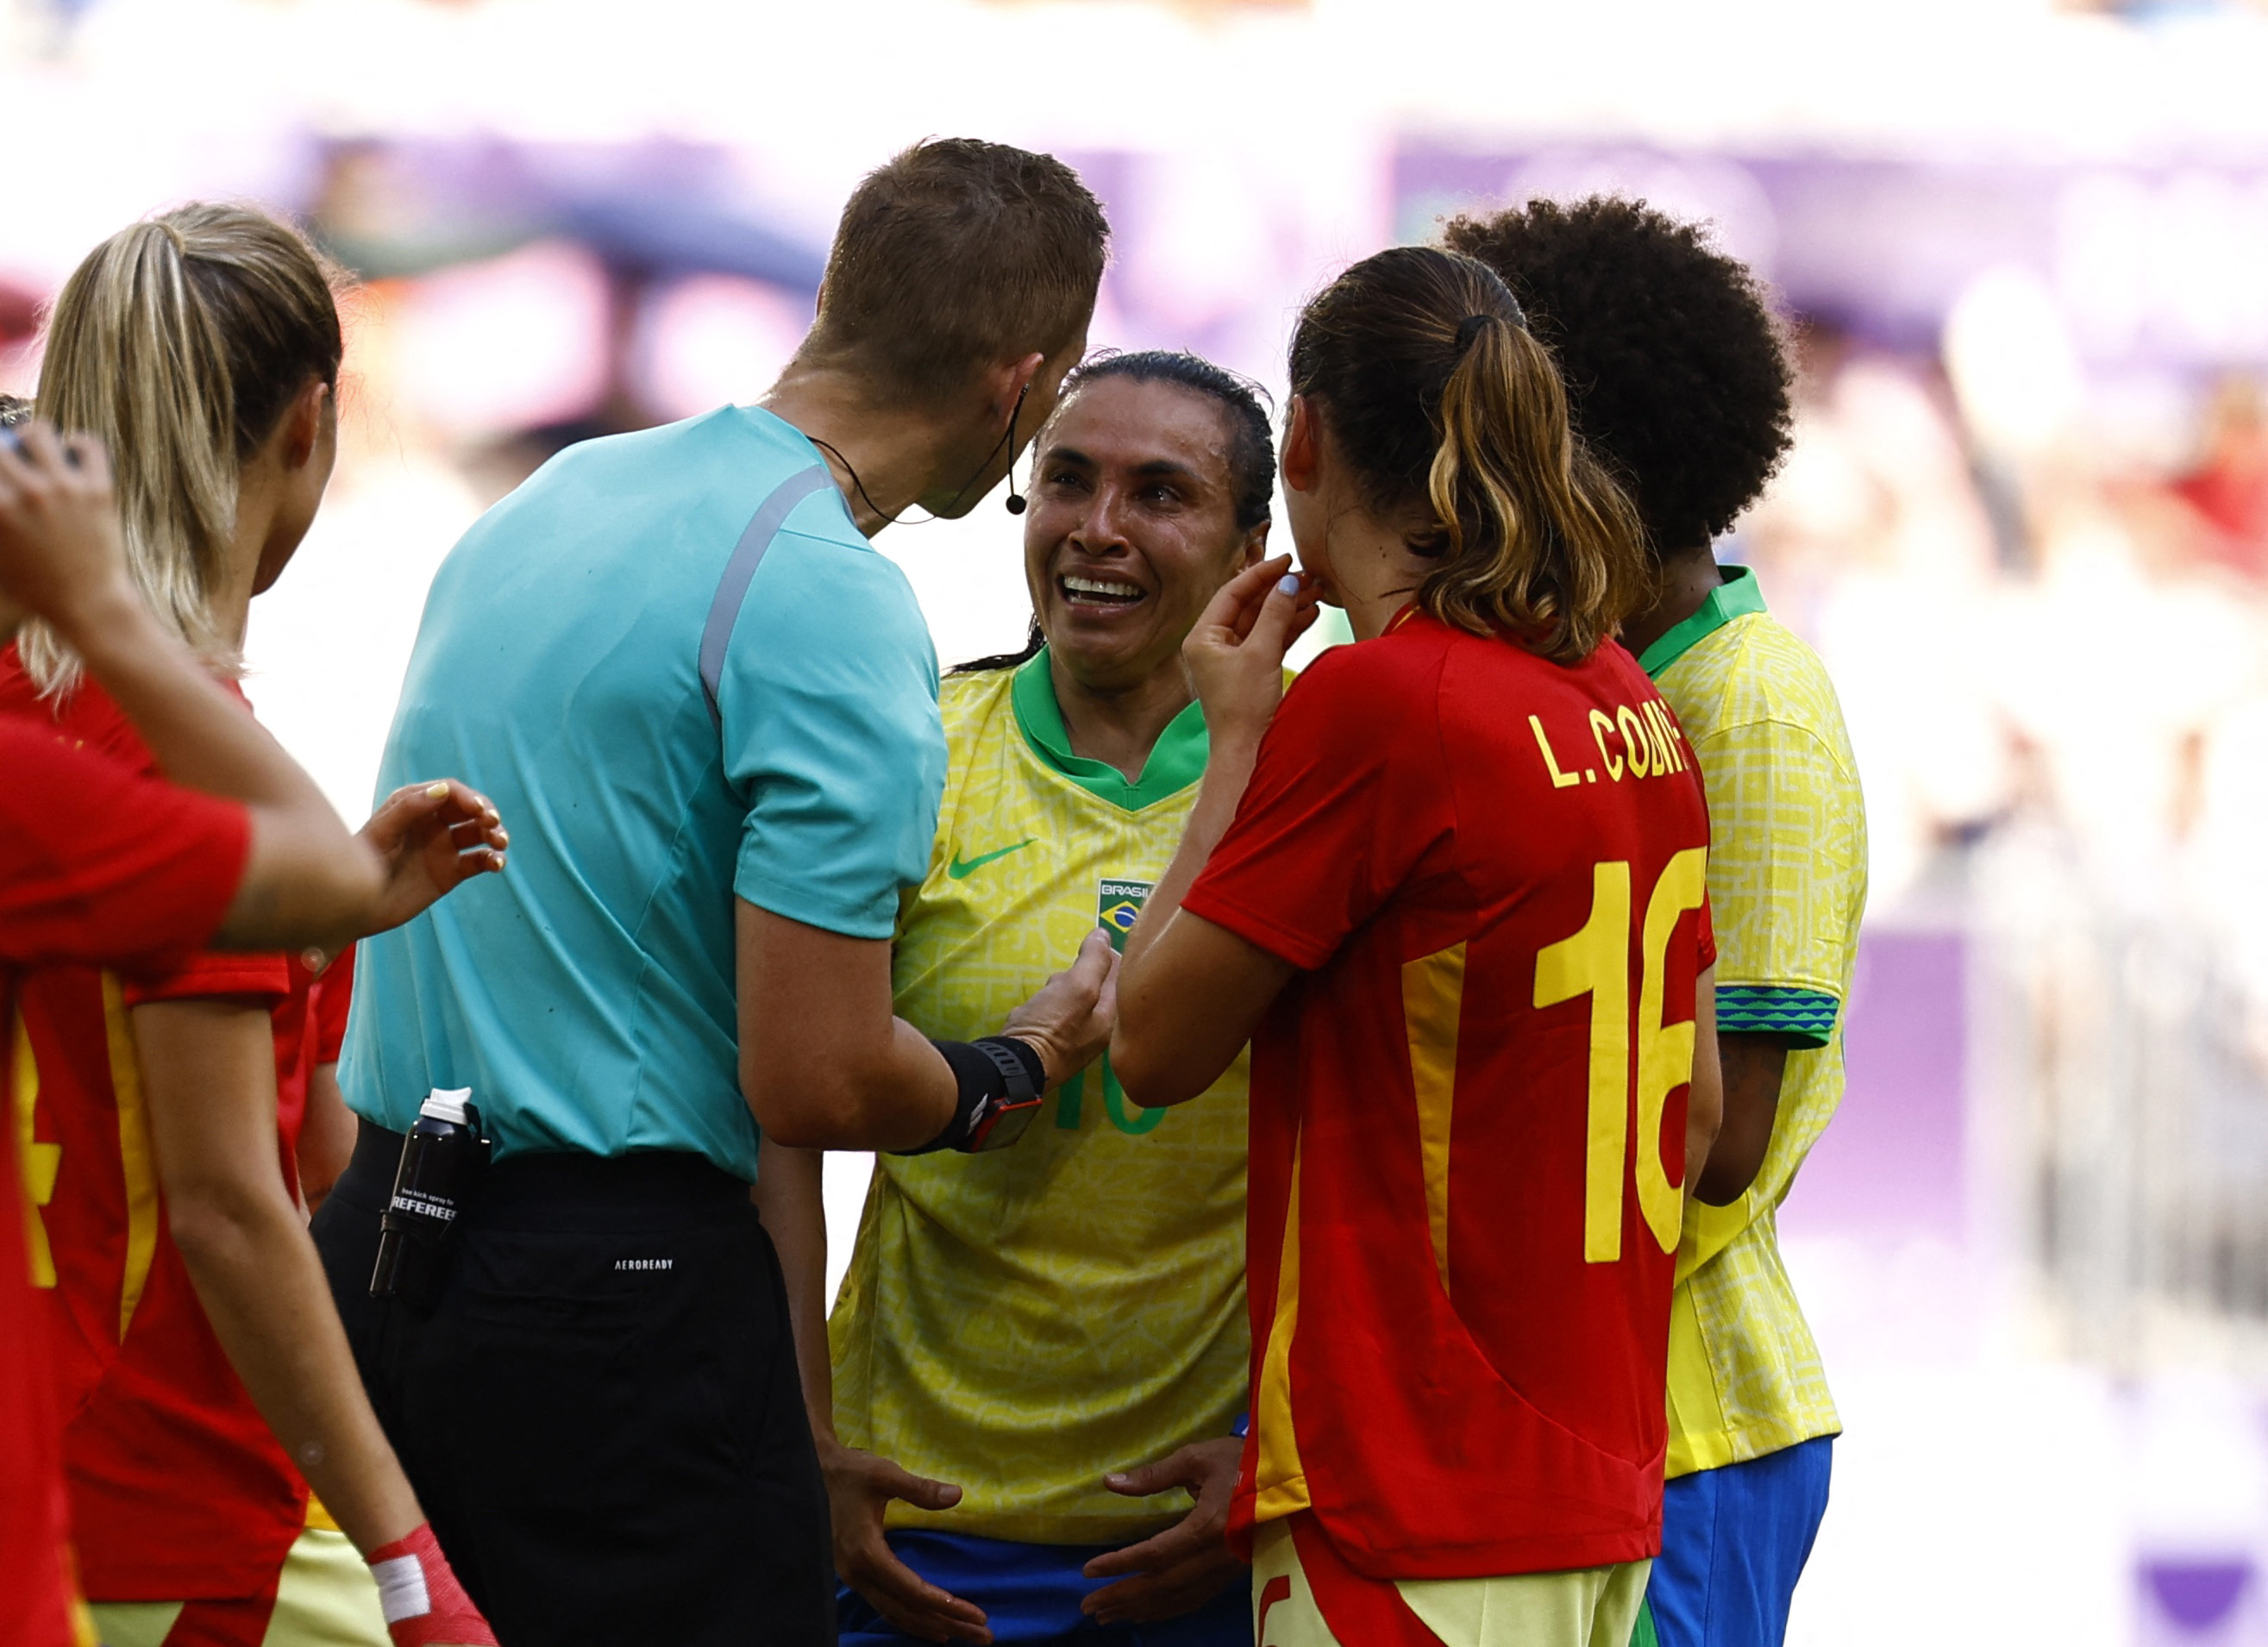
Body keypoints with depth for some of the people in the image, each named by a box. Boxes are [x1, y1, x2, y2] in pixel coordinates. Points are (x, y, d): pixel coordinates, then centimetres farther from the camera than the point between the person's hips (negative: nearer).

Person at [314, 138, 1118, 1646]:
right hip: (620, 1283, -9)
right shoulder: (837, 616, -16)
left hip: (380, 1239, 9)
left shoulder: (555, 497, 11)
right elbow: (818, 1084, -17)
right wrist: (1021, 1069, 4)